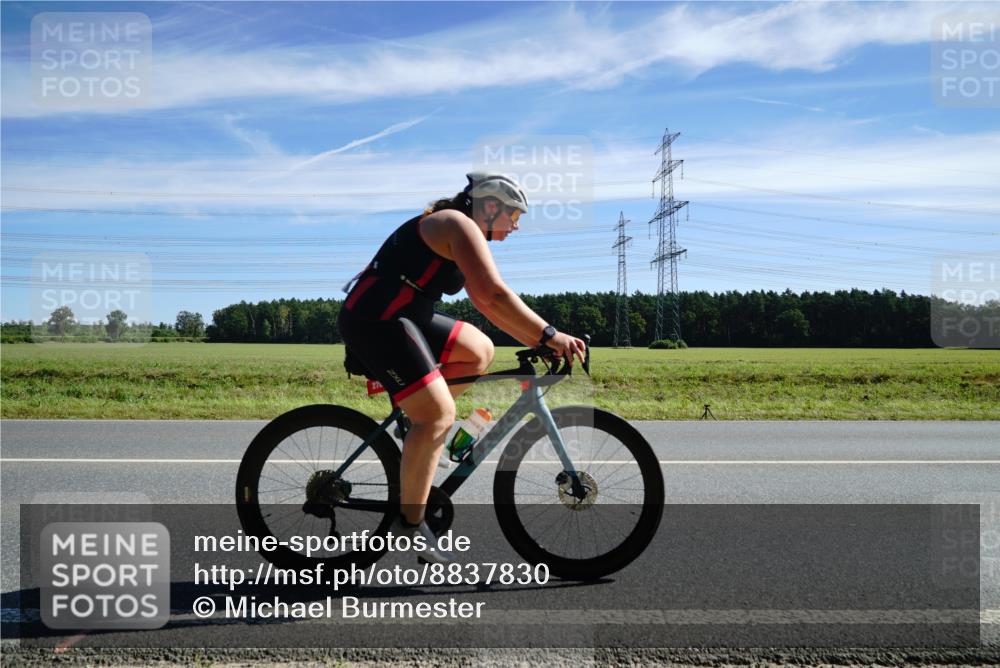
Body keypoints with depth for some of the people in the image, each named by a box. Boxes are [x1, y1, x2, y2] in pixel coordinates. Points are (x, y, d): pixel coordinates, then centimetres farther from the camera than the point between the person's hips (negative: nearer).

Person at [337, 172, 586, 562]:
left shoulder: (464, 238, 21)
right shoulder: (460, 226, -10)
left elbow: (485, 303, 21)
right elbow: (495, 295, -22)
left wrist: (536, 341, 16)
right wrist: (549, 335, -19)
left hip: (398, 318, 10)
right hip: (375, 321, -10)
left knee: (479, 351, 12)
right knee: (439, 414, -16)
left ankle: (419, 424, 12)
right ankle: (411, 523, -7)